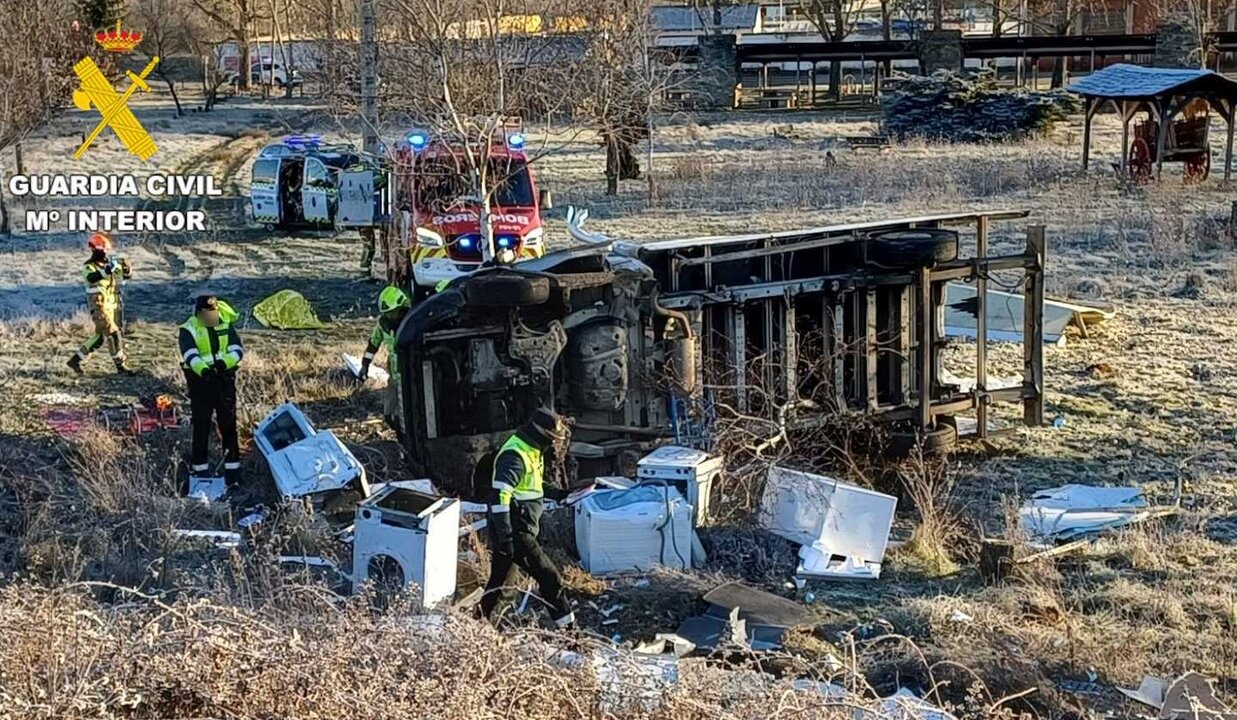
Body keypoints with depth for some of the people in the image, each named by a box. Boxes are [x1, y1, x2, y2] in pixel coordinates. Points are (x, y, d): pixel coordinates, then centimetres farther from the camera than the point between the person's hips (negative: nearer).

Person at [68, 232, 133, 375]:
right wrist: (107, 270, -46)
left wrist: (126, 268, -15)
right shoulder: (88, 266, -11)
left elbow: (127, 275, 8)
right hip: (99, 307, -7)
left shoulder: (109, 263, 6)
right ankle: (120, 365, -2)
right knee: (113, 334, -12)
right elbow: (91, 278, -34)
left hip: (113, 305, 7)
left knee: (99, 337, 13)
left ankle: (75, 360, 24)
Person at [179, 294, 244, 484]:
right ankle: (199, 469, 12)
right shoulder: (189, 329, -7)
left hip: (225, 380, 3)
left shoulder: (226, 325, 3)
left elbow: (237, 349, -6)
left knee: (228, 425, 6)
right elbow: (189, 354, -23)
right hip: (200, 381, -3)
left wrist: (225, 361, -27)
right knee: (201, 427, 3)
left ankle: (232, 467, 14)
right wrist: (202, 368, -43)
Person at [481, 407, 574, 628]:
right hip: (515, 533, -10)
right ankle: (567, 625, 0)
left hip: (516, 530, 10)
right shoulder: (514, 456, -20)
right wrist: (505, 537, -28)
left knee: (498, 582, 17)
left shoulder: (531, 452, 13)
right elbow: (499, 496, -27)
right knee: (549, 577, -6)